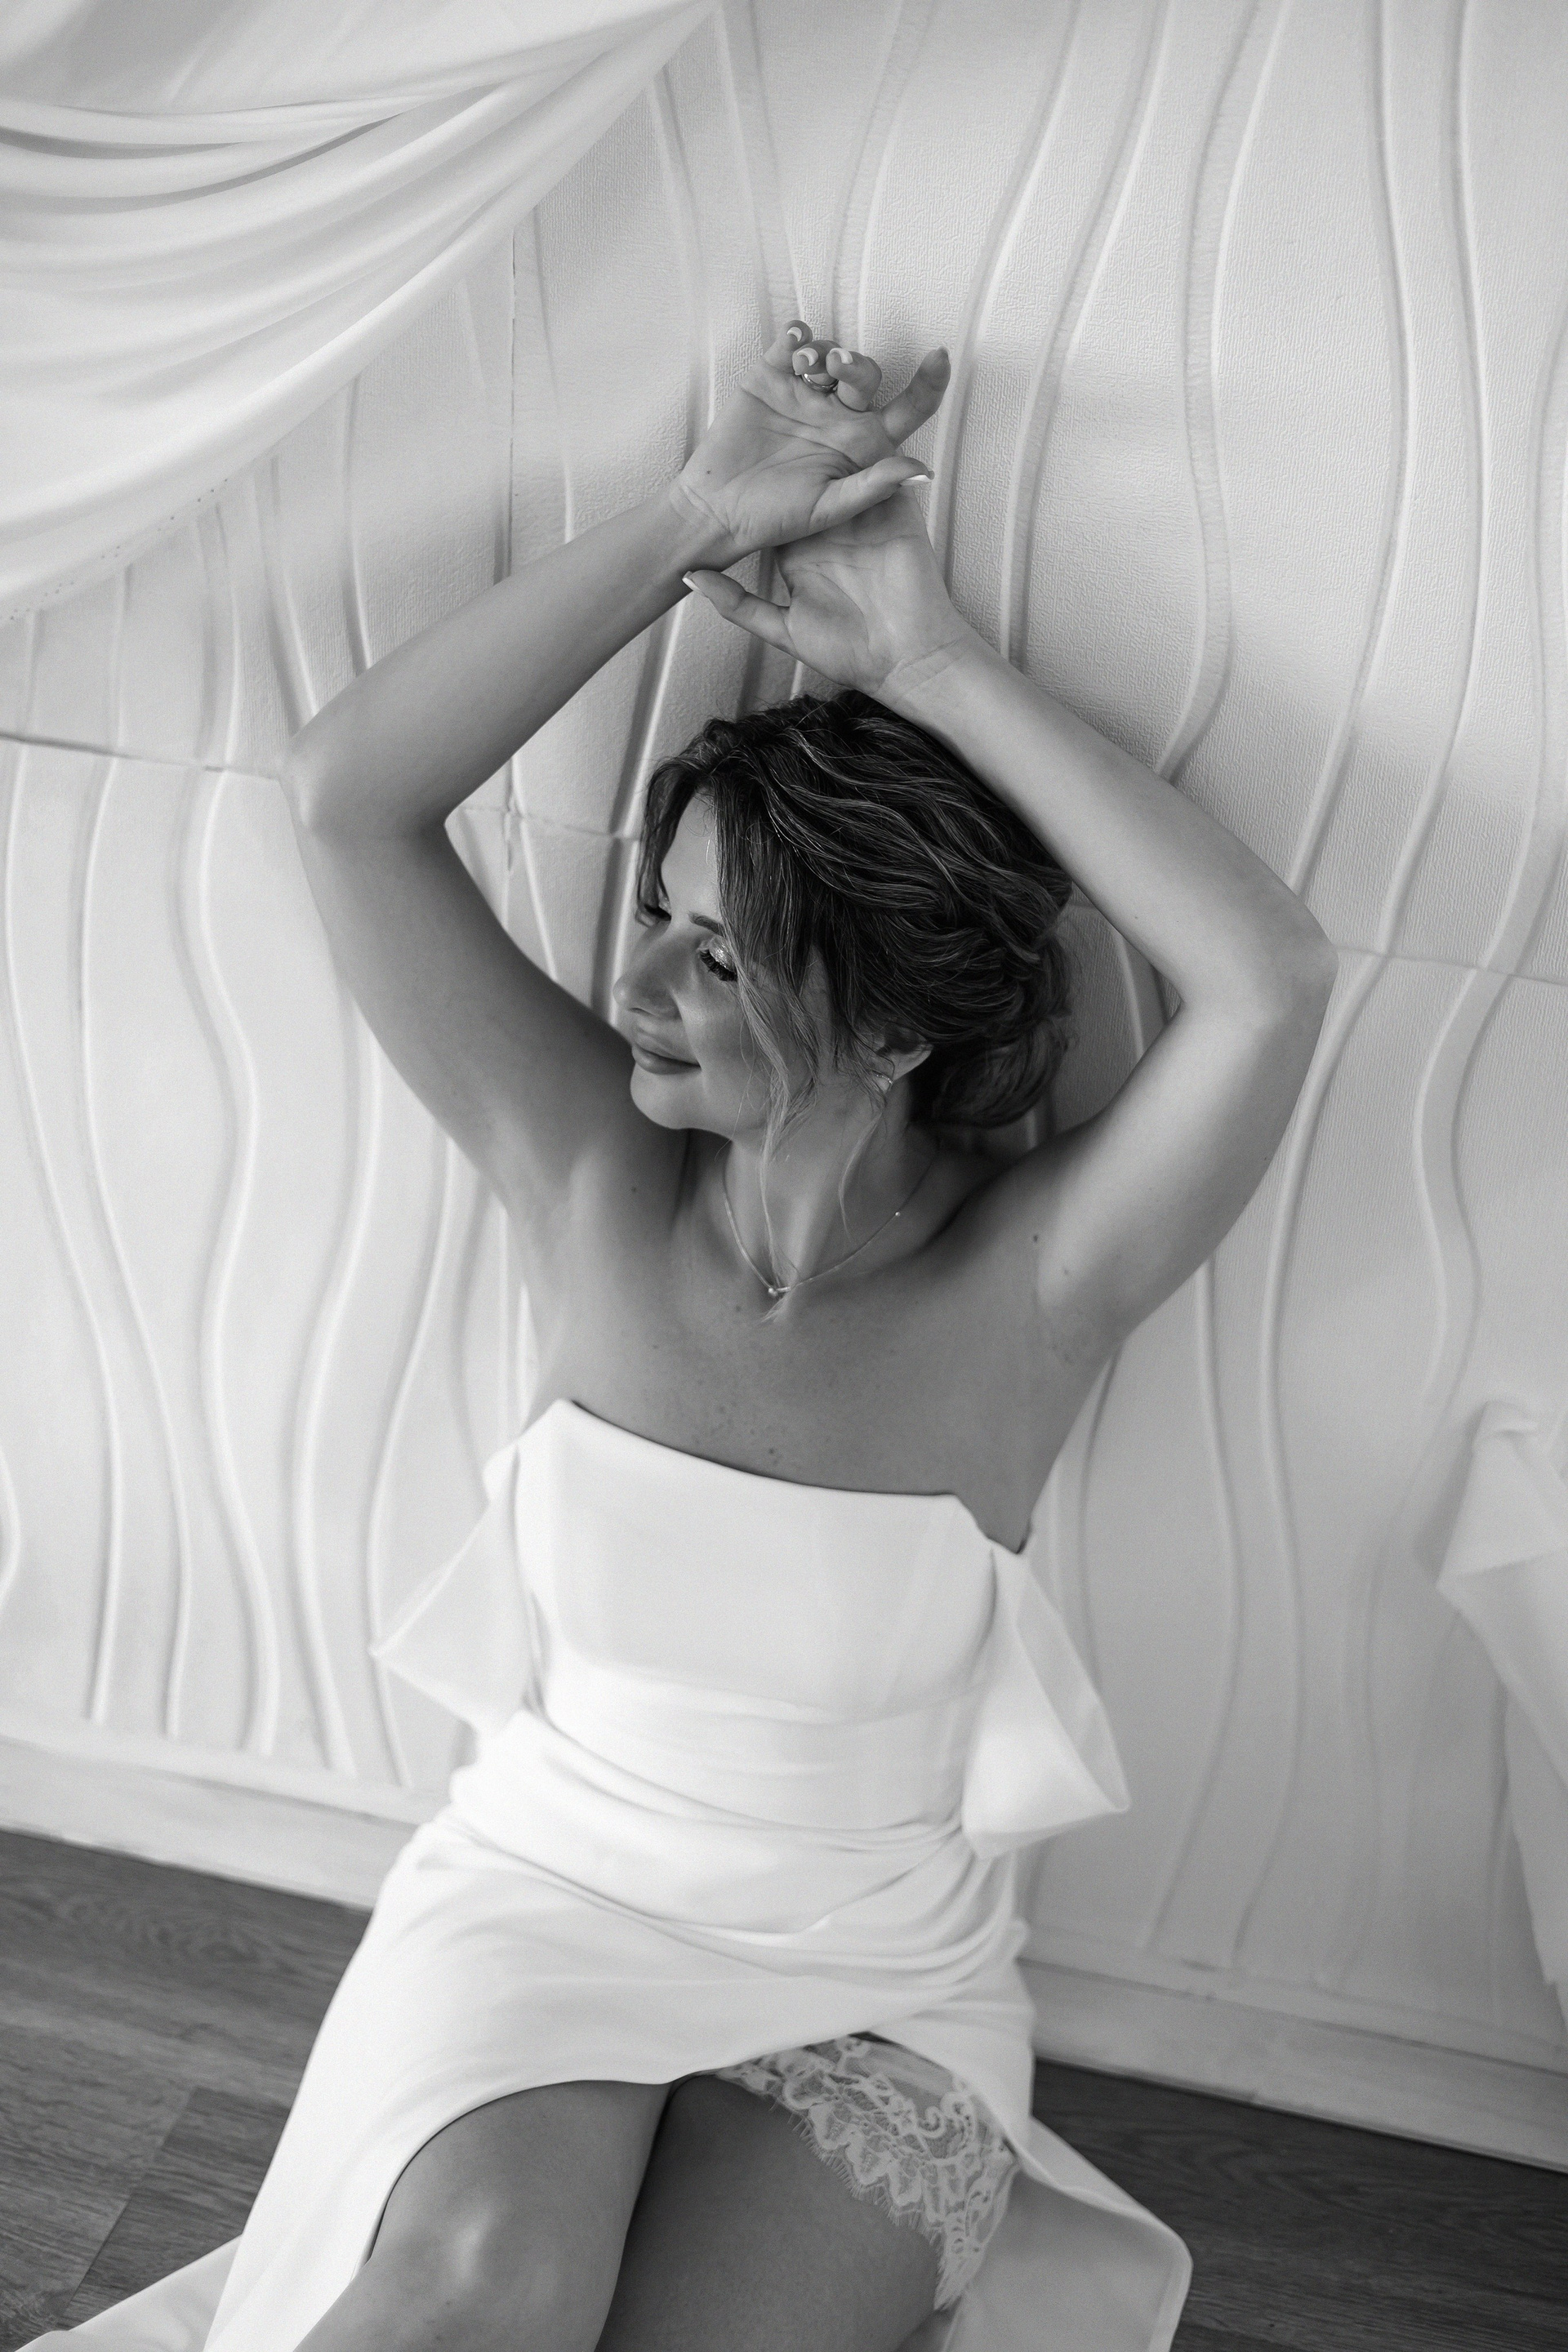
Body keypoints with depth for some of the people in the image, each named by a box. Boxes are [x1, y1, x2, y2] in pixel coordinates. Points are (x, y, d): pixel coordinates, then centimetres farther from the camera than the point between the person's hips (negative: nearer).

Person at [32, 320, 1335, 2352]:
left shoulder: (1033, 1285, -15)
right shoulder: (587, 1173, -9)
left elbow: (1270, 982, -32)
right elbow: (347, 800, -17)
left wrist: (934, 668, -26)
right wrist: (691, 526, -20)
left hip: (879, 1978, -1)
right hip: (540, 1890, 2)